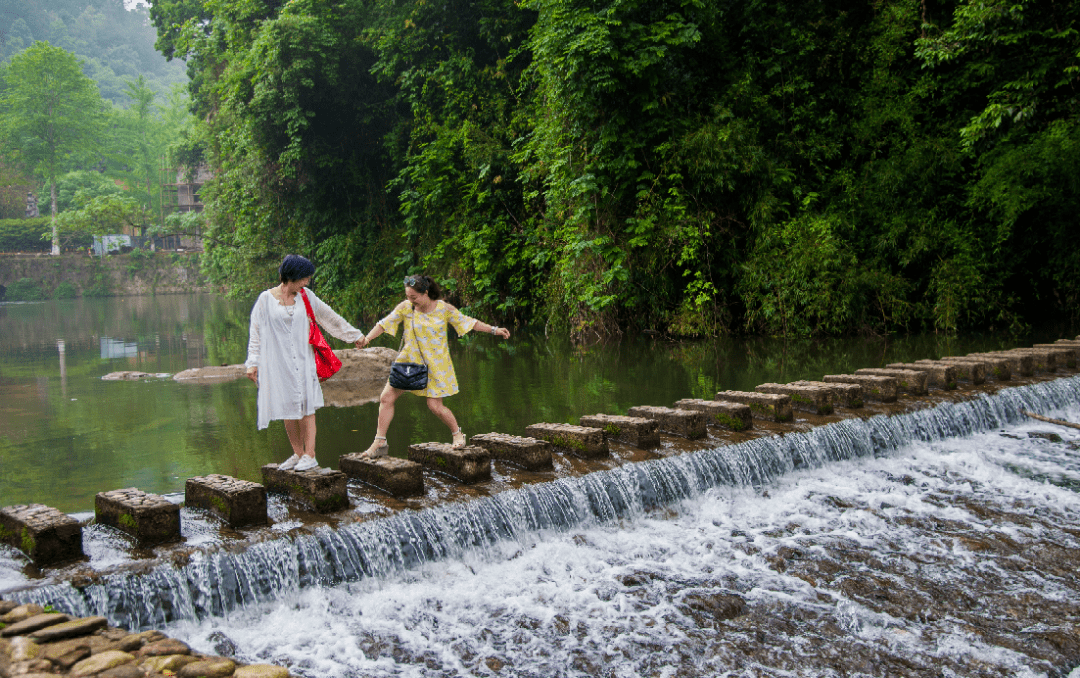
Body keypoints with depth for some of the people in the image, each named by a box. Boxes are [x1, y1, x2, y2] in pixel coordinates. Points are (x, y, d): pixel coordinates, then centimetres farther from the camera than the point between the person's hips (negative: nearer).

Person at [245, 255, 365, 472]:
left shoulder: (306, 296, 6)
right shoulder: (266, 299, -1)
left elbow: (330, 317, 17)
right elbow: (256, 333, 2)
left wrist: (354, 335, 24)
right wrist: (253, 363, -3)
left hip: (303, 360, 1)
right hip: (278, 362, -1)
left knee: (306, 407, -5)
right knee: (288, 409, 3)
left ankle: (310, 456, -3)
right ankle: (298, 454, 15)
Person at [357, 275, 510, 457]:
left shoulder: (444, 309, -6)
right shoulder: (405, 307, -4)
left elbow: (468, 322, 2)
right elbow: (384, 324, -4)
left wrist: (494, 330, 0)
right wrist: (367, 338, -17)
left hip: (436, 365, -2)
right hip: (408, 361, 2)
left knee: (435, 406, -5)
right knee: (386, 398, -6)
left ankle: (457, 433, 23)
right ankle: (380, 443, 5)